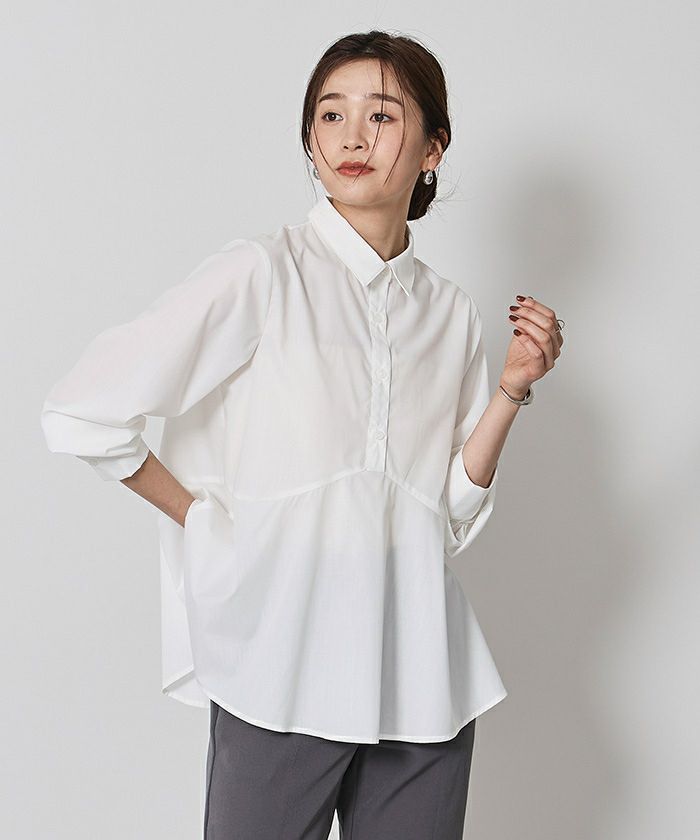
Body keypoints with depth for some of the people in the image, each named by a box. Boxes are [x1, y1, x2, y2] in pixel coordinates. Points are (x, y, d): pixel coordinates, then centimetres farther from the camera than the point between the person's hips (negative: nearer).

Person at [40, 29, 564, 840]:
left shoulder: (452, 313, 9)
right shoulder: (262, 274, -6)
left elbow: (450, 517, 6)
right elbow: (80, 412, -9)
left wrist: (512, 389, -4)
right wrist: (206, 521, -4)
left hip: (422, 678, 4)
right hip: (284, 672, -4)